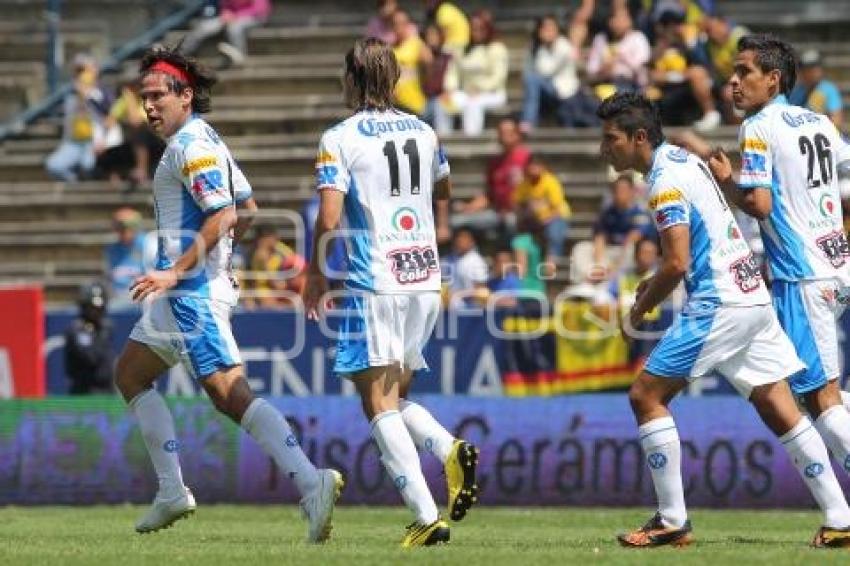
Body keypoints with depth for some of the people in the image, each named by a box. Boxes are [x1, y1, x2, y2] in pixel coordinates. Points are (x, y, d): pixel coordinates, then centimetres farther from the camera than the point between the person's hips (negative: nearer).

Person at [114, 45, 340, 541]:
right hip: (185, 292, 11)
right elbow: (247, 209, 26)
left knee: (230, 394, -19)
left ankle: (311, 483, -29)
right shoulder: (204, 140, 18)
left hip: (193, 289, -11)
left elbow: (224, 215, -23)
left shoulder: (191, 145, -12)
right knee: (130, 374, 14)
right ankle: (173, 492, 11)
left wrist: (175, 271, -25)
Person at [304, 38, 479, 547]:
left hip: (374, 285, -6)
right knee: (397, 397, 18)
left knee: (380, 405, -4)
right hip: (426, 279, 6)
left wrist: (316, 274, 2)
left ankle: (427, 518, -16)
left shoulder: (339, 140, -7)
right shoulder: (424, 132, 11)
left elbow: (328, 218, -14)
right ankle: (451, 451, -12)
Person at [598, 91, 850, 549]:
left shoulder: (665, 182, -14)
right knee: (780, 411, 8)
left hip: (718, 304, -9)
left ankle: (673, 521, -4)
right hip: (753, 295, 9)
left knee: (646, 395, -3)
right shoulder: (684, 159, 15)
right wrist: (656, 281, 19)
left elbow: (676, 264, -20)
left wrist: (639, 310, -5)